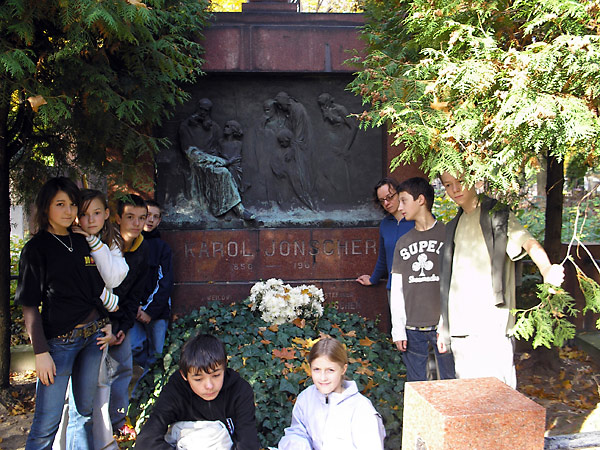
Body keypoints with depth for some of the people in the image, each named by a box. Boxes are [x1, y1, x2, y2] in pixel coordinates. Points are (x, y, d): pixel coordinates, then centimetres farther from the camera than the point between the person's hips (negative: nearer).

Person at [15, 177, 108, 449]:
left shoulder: (83, 242, 10)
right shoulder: (37, 248, -4)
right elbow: (29, 306, -7)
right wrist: (41, 352, -13)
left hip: (93, 336, 5)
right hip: (60, 340, -5)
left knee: (85, 411, 13)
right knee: (47, 421, -2)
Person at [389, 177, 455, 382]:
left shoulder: (448, 234, 0)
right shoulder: (402, 242, 12)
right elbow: (396, 290, 11)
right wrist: (398, 329, 4)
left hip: (443, 326, -3)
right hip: (412, 329, 4)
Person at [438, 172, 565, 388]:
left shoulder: (497, 214, -2)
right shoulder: (453, 227, 18)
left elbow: (527, 241, -21)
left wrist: (546, 269, -42)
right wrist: (443, 326, 19)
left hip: (491, 327, -6)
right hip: (460, 328, 6)